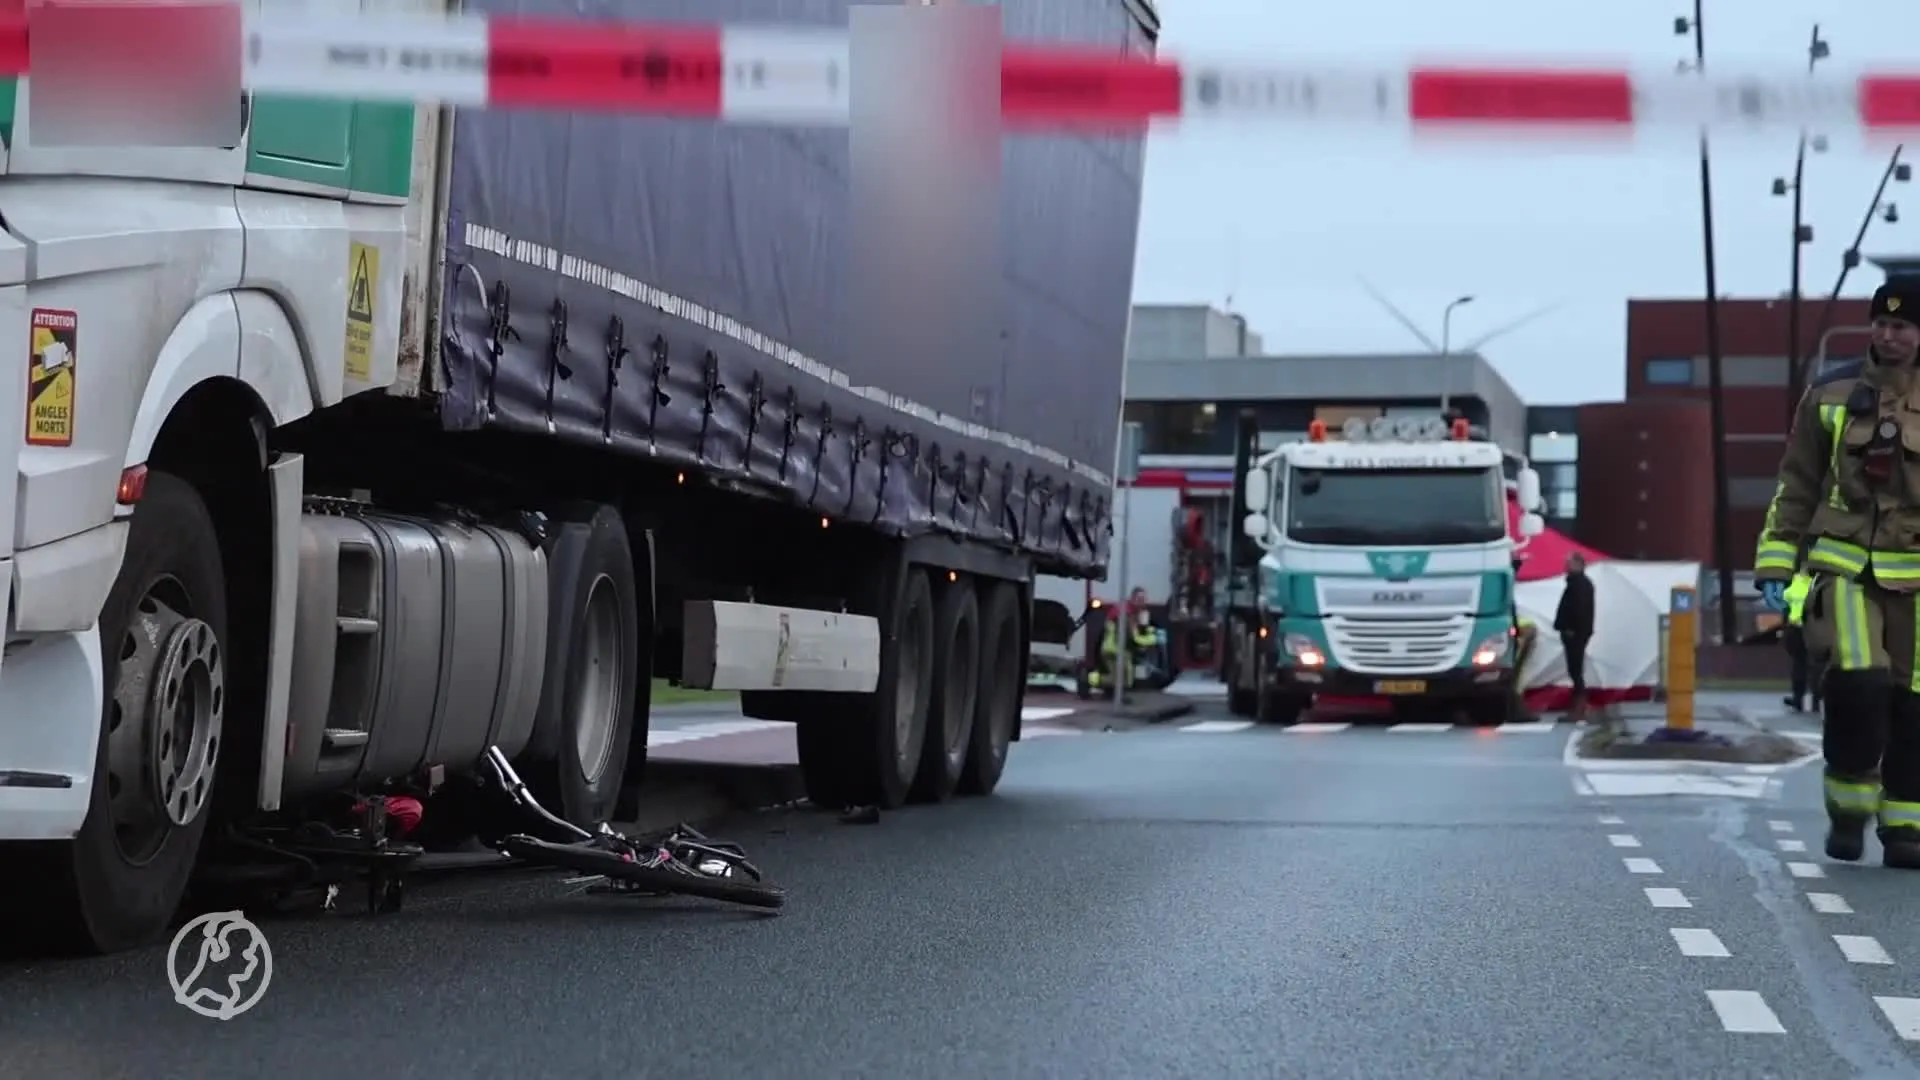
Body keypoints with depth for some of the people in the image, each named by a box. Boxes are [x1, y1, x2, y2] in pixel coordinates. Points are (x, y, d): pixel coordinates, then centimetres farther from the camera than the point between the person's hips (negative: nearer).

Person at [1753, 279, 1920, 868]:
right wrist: (1775, 564, 4)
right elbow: (1796, 486, 9)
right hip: (1846, 569, -1)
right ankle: (1849, 809, 0)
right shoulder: (1832, 394, 5)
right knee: (1858, 683, -19)